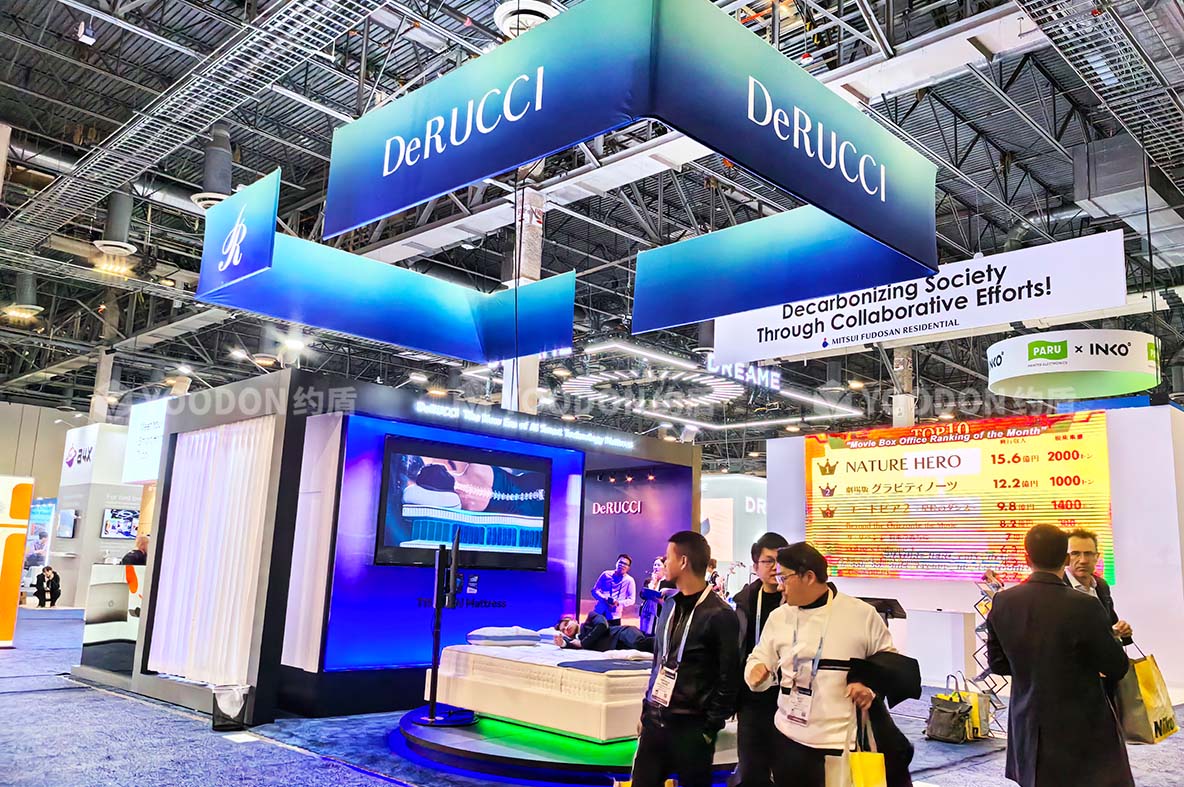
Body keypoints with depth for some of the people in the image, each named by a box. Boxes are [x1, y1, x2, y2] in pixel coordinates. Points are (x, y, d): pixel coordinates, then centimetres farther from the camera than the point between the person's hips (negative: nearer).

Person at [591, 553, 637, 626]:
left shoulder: (629, 580, 0)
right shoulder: (606, 575, 4)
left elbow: (631, 599, 0)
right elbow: (594, 590, 5)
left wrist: (618, 603, -17)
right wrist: (604, 598, -14)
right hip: (598, 613, 2)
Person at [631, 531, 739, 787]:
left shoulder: (720, 615, -12)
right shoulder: (670, 605, 8)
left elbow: (729, 680, -11)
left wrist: (711, 729, -9)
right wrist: (646, 711, 14)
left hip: (692, 726, -6)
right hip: (656, 720, 6)